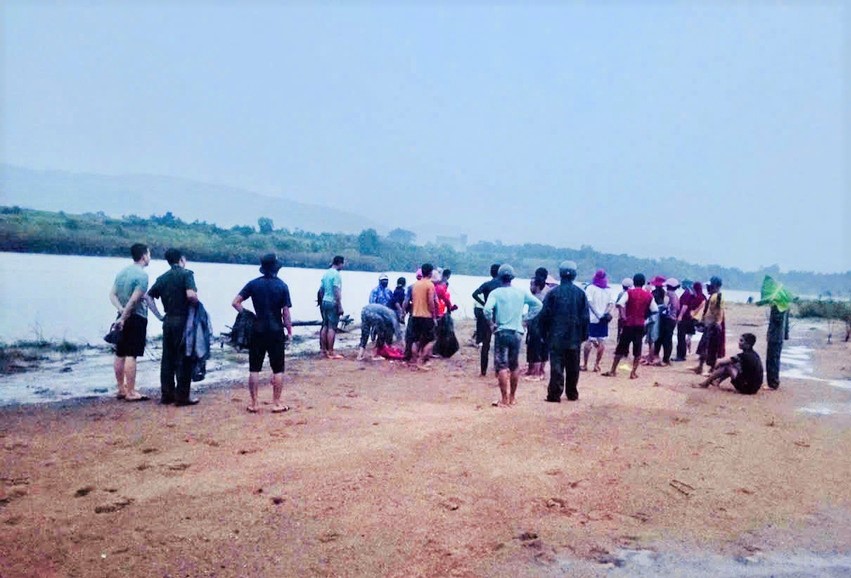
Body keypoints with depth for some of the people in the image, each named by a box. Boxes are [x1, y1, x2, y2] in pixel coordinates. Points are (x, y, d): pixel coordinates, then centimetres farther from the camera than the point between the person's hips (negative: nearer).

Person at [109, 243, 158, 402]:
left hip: (123, 317, 8)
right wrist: (124, 317, -14)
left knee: (120, 354, 12)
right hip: (137, 318, -8)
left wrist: (121, 310, -2)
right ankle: (130, 393, -2)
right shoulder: (142, 275, -14)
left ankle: (121, 389, 21)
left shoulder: (122, 272, 11)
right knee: (131, 356, -6)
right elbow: (134, 300, -20)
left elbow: (112, 294, 8)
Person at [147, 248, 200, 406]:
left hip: (168, 321, 6)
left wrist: (159, 315, 9)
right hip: (183, 320, -6)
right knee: (183, 359, 0)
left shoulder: (162, 278, 11)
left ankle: (167, 394, 17)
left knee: (167, 358, 12)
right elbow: (191, 295, -24)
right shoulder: (186, 274, -9)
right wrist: (196, 301, -4)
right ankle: (182, 396, 2)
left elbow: (148, 296, 10)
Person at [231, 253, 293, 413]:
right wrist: (289, 330, 3)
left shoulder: (253, 284, 0)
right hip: (276, 331, -2)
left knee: (254, 368, 8)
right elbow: (286, 312, -6)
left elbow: (236, 302, -4)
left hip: (257, 330, 2)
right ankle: (276, 403, 8)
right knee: (278, 369, 6)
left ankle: (254, 403, 11)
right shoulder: (282, 286, -5)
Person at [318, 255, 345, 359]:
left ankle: (324, 350, 16)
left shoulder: (326, 273, 13)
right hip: (333, 303, -9)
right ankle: (330, 352, -5)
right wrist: (340, 306, -17)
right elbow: (337, 291, -19)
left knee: (325, 326, 12)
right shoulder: (336, 274, -13)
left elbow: (321, 290, 17)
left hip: (325, 302, 9)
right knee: (332, 328, -6)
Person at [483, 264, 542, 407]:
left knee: (502, 366, -2)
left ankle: (504, 399, -5)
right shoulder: (521, 292, 4)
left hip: (502, 332, -4)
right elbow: (538, 304, 6)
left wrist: (491, 323, -8)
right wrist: (526, 319, 9)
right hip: (517, 332, 4)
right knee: (514, 366, 16)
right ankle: (512, 397, 26)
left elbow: (487, 309, -22)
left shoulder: (495, 293, -7)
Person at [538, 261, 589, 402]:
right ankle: (572, 393, 22)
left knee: (556, 366, -1)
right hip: (574, 338, 2)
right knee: (573, 367, 14)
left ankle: (555, 394, -4)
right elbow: (586, 317, 2)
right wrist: (584, 335, 11)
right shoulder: (580, 293, 0)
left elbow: (544, 315, -5)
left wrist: (544, 333, 5)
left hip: (556, 337, -2)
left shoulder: (553, 293, -6)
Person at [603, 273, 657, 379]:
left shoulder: (629, 293, -5)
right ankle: (634, 372, 7)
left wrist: (624, 316, -13)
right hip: (640, 325, 1)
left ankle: (613, 371, 11)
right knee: (637, 350, 9)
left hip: (628, 324, -1)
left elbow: (620, 304, -21)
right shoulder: (648, 295, 2)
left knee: (621, 348, 7)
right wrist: (645, 315, 14)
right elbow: (654, 310, 0)